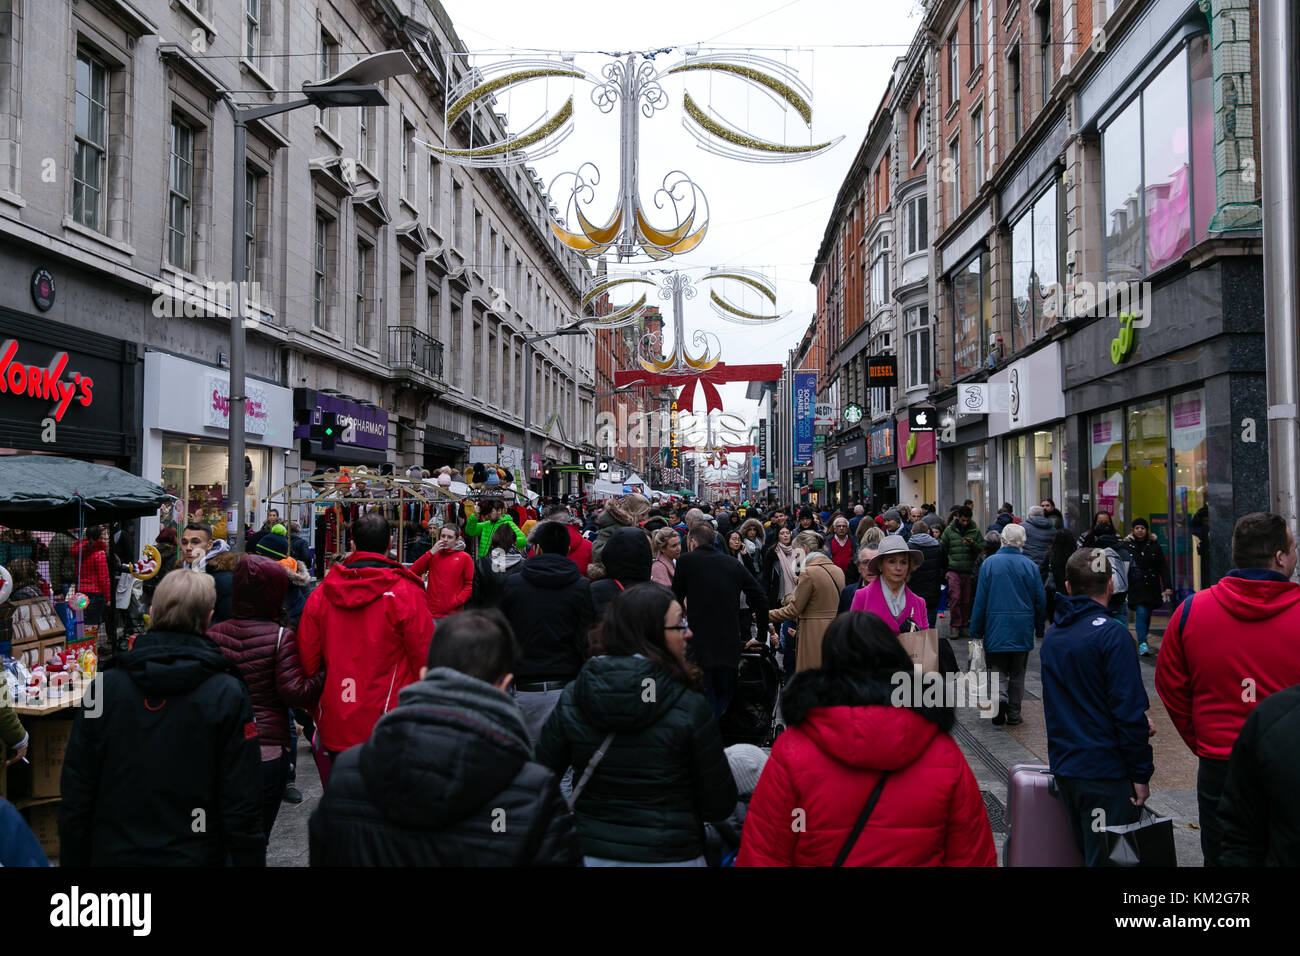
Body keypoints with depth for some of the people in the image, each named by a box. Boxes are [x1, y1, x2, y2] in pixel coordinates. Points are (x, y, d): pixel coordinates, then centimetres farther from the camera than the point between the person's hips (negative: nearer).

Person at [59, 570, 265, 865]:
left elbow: (75, 796, -2)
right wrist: (250, 860, -4)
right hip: (194, 856, -2)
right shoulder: (228, 695, -13)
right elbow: (242, 808, -14)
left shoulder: (104, 687, -6)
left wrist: (72, 859, 9)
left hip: (112, 855, 2)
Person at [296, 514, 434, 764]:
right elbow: (426, 661, -7)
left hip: (334, 730, 4)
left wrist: (318, 717, 21)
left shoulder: (321, 593, 3)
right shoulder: (405, 593, -10)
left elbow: (307, 661, 8)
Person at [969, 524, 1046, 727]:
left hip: (996, 627, -1)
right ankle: (1013, 714, 15)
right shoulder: (1030, 566, -2)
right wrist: (1040, 628, 14)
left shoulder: (989, 564, -6)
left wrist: (976, 629, 1)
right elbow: (1041, 600, 2)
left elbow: (980, 599, -6)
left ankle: (999, 695, -19)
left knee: (996, 667, 9)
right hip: (1022, 629, 1)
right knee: (1017, 672, 12)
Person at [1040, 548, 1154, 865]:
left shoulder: (1052, 635, 9)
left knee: (1083, 853, 19)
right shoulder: (1111, 634, -15)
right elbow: (1128, 710, -19)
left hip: (1063, 767, 7)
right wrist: (1141, 773, -11)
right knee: (1108, 859, 1)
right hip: (1106, 771, -7)